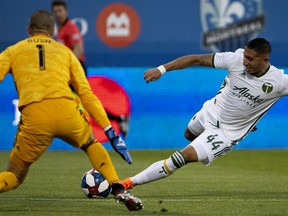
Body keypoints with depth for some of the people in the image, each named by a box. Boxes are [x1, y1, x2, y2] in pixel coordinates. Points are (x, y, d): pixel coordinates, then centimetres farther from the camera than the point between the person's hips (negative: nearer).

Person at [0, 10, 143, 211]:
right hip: (66, 110, 1)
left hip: (34, 116, -1)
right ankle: (119, 190, 14)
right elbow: (86, 93, 17)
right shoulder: (65, 51, 25)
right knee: (91, 144, 32)